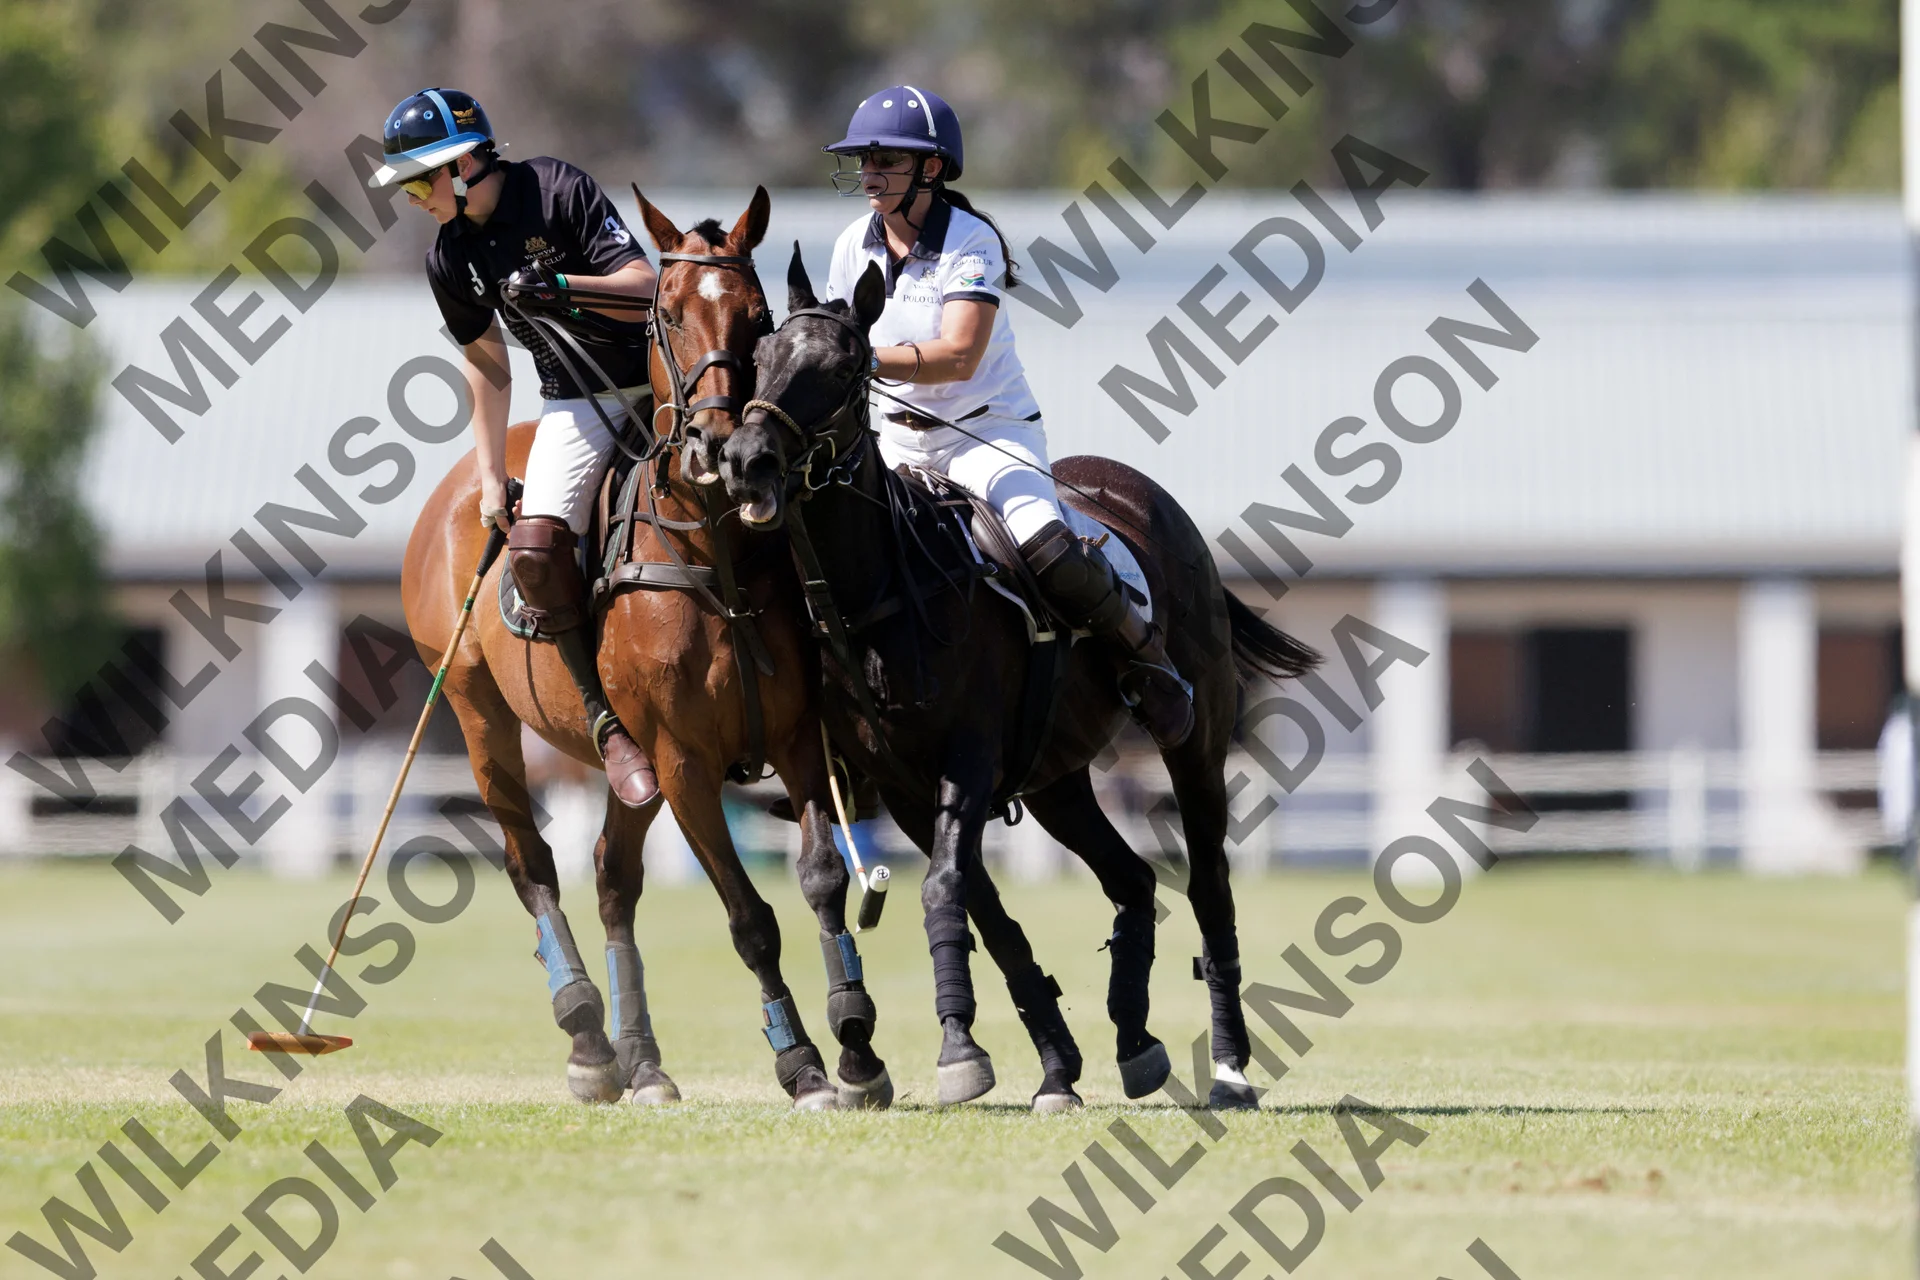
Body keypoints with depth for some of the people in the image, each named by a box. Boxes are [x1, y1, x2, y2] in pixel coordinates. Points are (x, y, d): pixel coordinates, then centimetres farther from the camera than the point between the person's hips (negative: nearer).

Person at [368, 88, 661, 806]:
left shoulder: (560, 191, -15)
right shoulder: (450, 259, 2)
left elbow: (645, 288, -18)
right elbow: (487, 366, 13)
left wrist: (560, 284, -34)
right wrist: (491, 478, 11)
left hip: (654, 385, -4)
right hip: (572, 405, 4)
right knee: (534, 547, -20)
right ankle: (608, 722, -13)